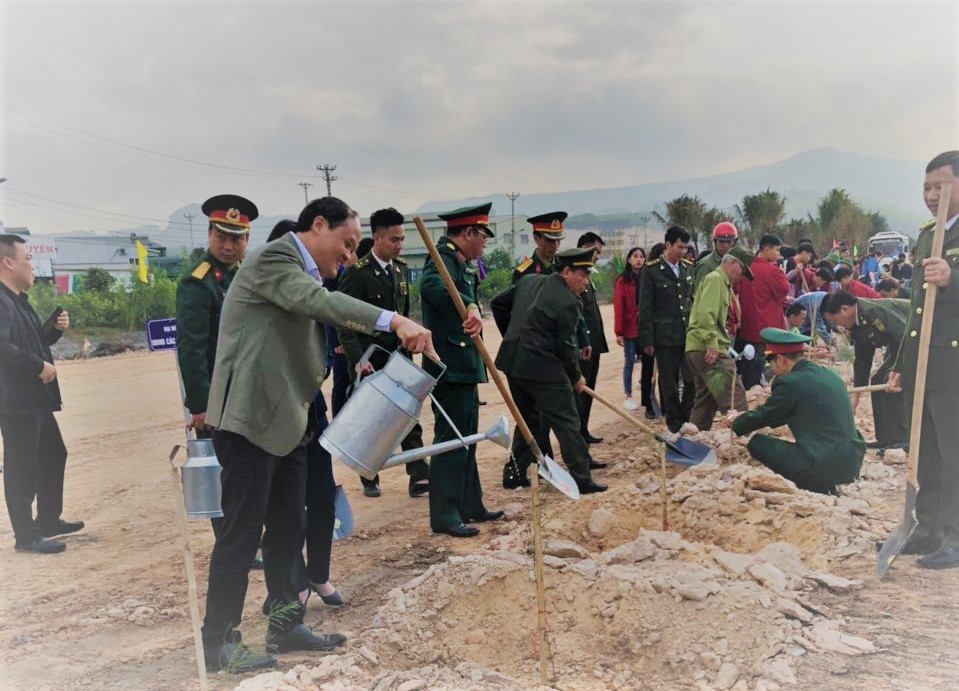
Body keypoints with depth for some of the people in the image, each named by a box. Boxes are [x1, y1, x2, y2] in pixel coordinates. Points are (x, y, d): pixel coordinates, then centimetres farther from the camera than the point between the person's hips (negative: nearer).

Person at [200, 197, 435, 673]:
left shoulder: (305, 277, 19)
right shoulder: (274, 256, -12)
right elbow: (320, 301, -29)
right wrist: (394, 321, -37)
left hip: (285, 421, 10)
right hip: (250, 419, -10)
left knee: (288, 528, 14)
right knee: (242, 531, -3)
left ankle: (285, 624, 26)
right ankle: (219, 641, 9)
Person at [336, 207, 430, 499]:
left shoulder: (402, 269, 8)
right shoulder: (357, 272, -12)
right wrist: (358, 359, -21)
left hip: (397, 357, 5)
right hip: (368, 361, -5)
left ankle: (419, 477, 0)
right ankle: (369, 479, 21)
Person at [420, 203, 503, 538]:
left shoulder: (461, 263, 16)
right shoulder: (444, 257, -15)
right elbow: (432, 285, -39)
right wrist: (470, 307, -49)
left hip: (463, 367, 11)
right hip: (450, 368, -11)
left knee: (465, 439, 17)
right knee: (451, 440, -5)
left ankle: (470, 505, 28)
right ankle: (444, 515, 2)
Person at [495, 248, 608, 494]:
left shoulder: (528, 281, 10)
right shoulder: (567, 303, -13)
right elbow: (565, 346, -10)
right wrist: (576, 377, 5)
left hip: (512, 361, 8)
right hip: (542, 366, -8)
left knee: (528, 419, 21)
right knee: (566, 421, 1)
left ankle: (514, 473, 23)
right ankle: (581, 478, 3)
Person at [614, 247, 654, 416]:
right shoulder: (622, 281, -3)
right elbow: (618, 307, -6)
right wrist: (619, 332, -11)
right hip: (630, 329, -2)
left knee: (648, 363, 0)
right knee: (630, 362, 6)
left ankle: (647, 402, 4)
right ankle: (629, 396, 19)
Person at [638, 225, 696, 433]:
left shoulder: (688, 268, 9)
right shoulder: (652, 271, -5)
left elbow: (694, 299, 15)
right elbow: (645, 308, -6)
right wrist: (647, 340, -8)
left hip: (689, 335, 4)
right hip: (665, 337, -4)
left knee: (692, 380, 0)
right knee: (669, 385, 5)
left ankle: (687, 419, 18)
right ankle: (674, 424, 18)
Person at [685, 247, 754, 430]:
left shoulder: (722, 283, 25)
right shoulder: (715, 278, -7)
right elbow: (705, 314, -20)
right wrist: (712, 344, -23)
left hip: (698, 349, 11)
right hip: (709, 350, -11)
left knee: (707, 399, 15)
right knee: (734, 394, -14)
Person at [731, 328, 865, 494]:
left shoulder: (791, 383, -12)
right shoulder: (828, 374, 13)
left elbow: (763, 416, 1)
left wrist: (735, 423, 20)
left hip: (824, 465, -8)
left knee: (757, 443, 2)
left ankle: (814, 488, 5)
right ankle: (824, 487, 19)